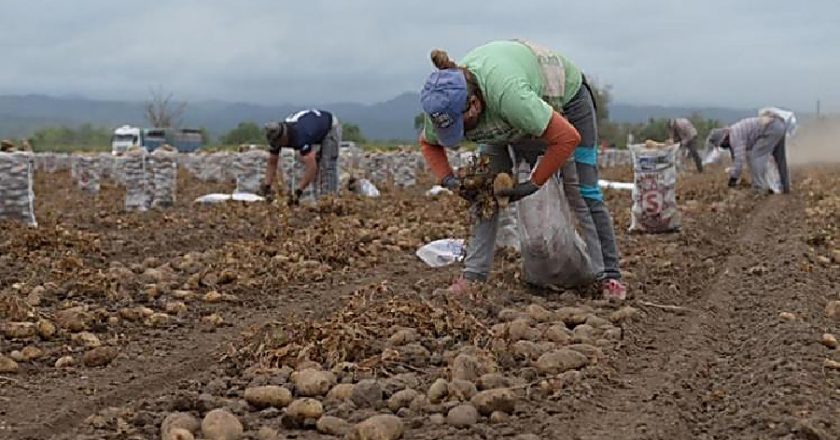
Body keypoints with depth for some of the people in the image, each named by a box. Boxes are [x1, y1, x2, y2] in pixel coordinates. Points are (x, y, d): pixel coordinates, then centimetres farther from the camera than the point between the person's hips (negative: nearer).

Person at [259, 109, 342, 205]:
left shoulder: (301, 136, -45)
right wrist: (266, 187, -22)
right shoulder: (276, 137, -22)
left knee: (327, 168, -18)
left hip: (330, 128, -7)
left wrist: (298, 192, -51)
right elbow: (272, 163, -11)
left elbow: (311, 167, -50)